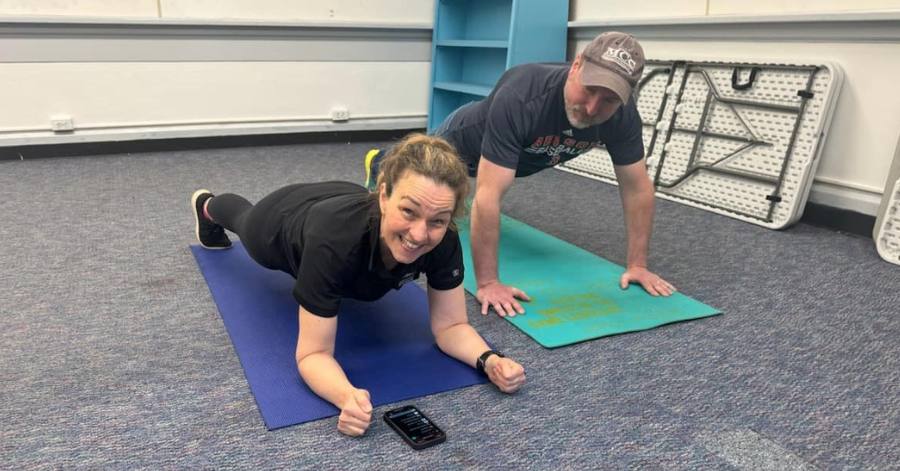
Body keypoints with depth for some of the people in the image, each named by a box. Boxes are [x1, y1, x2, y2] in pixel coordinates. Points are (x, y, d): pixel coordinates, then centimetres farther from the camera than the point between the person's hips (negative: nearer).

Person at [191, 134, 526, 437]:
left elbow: (450, 326, -28)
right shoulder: (335, 240, -50)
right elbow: (313, 355, -42)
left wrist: (489, 360, -47)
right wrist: (347, 397, -61)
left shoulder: (444, 242, -40)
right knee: (245, 220, 34)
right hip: (283, 223, -2)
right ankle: (207, 207, 68)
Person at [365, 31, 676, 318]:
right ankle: (379, 163, 61)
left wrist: (637, 264, -25)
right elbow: (489, 195, -52)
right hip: (464, 140, -5)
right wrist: (487, 283, -51)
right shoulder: (520, 100, -50)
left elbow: (637, 188, -23)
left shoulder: (623, 116, -34)